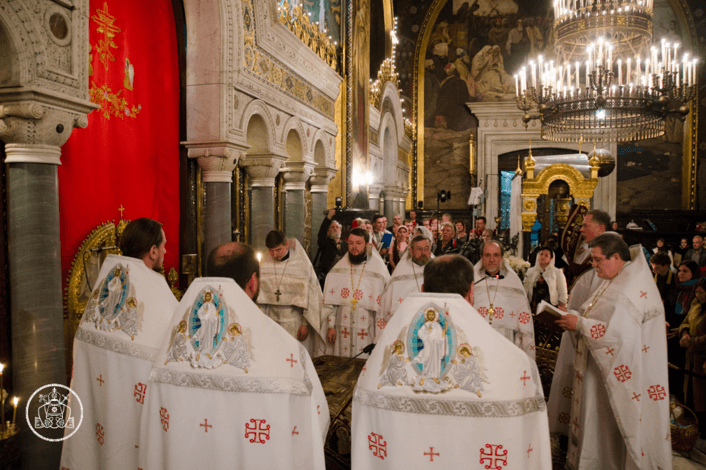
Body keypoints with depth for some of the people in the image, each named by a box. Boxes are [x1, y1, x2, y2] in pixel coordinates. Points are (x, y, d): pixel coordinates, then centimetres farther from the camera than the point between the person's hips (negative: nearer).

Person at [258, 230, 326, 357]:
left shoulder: (302, 265, -8)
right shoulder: (264, 266, 2)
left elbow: (310, 296, -6)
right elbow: (261, 298, 7)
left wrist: (305, 324, -9)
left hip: (295, 322, -3)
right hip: (272, 321, 3)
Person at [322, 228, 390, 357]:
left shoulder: (380, 270, -1)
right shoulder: (338, 270, 7)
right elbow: (329, 301, 6)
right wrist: (330, 326, 0)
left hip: (368, 331, -2)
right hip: (342, 330, 2)